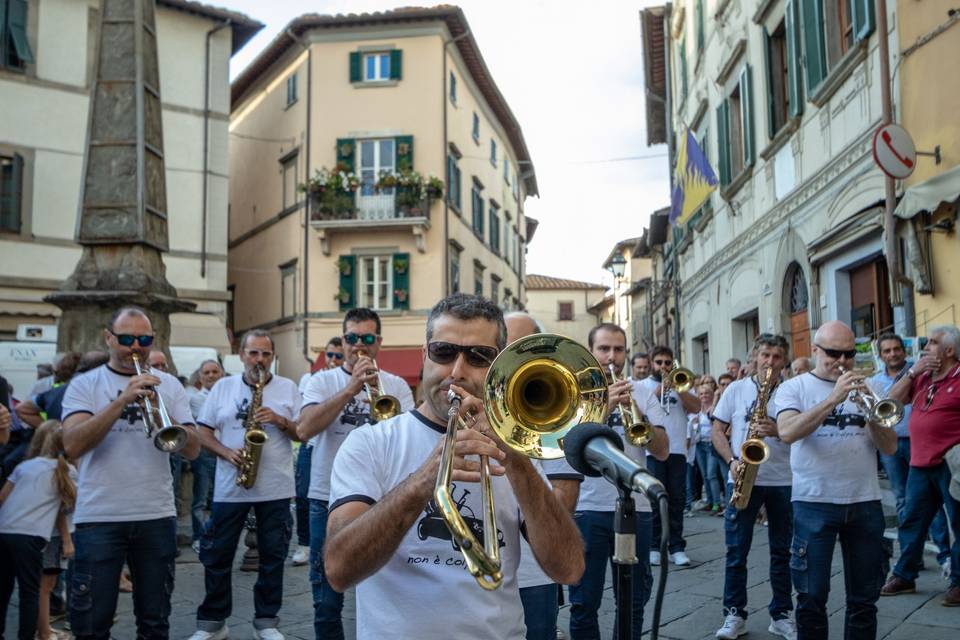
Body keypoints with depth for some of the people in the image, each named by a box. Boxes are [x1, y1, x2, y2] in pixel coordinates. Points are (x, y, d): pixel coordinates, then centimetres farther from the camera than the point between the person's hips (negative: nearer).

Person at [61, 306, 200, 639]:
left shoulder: (169, 385, 7)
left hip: (157, 516, 2)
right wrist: (122, 401, -22)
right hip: (99, 517, -2)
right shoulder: (84, 384, 1)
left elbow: (192, 450, -1)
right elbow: (72, 446, -15)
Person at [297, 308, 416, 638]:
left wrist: (378, 390, -20)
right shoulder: (322, 381, 3)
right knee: (327, 604, 9)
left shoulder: (396, 385, 5)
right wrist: (350, 390, -18)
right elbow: (304, 431, -13)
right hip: (328, 500, 0)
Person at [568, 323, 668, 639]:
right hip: (587, 508, -2)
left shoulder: (642, 393, 8)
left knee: (633, 601, 11)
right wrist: (605, 407, -23)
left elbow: (662, 451, 1)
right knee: (584, 603, 4)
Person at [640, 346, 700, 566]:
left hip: (677, 450, 3)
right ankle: (653, 547, 6)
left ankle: (676, 547, 9)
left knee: (677, 499, 4)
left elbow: (696, 407, 0)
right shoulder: (642, 386, 7)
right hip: (652, 451, -3)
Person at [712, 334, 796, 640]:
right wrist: (732, 461, -10)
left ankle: (781, 614, 21)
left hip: (783, 482, 0)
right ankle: (735, 614, 13)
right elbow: (718, 431, 5)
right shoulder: (736, 390, 4)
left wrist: (778, 431, -20)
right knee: (737, 551, 3)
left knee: (782, 551, 8)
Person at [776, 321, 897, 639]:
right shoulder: (794, 388, 1)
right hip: (814, 503, -3)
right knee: (812, 597, 1)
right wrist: (833, 399, -22)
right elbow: (787, 433, -17)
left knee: (864, 598, 10)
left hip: (865, 503, 3)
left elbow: (889, 448, 6)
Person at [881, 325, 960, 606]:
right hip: (920, 464, 7)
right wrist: (912, 371, -1)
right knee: (912, 521, 13)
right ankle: (904, 575, 23)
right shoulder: (922, 378, 13)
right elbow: (893, 400, 9)